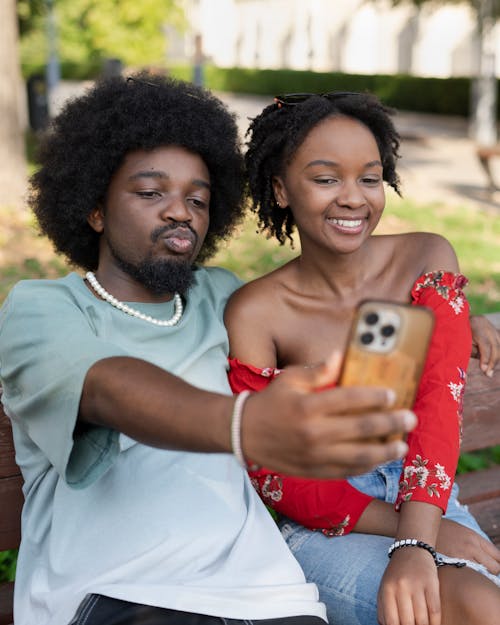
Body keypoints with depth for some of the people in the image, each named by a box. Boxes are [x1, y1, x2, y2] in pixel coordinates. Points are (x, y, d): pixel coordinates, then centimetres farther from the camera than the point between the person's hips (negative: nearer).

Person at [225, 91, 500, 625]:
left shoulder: (428, 260, -3)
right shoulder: (254, 314, -11)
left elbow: (437, 401, -13)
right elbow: (268, 473, -8)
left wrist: (416, 542, -29)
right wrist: (418, 532, -18)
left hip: (426, 498, 3)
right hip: (320, 526, -3)